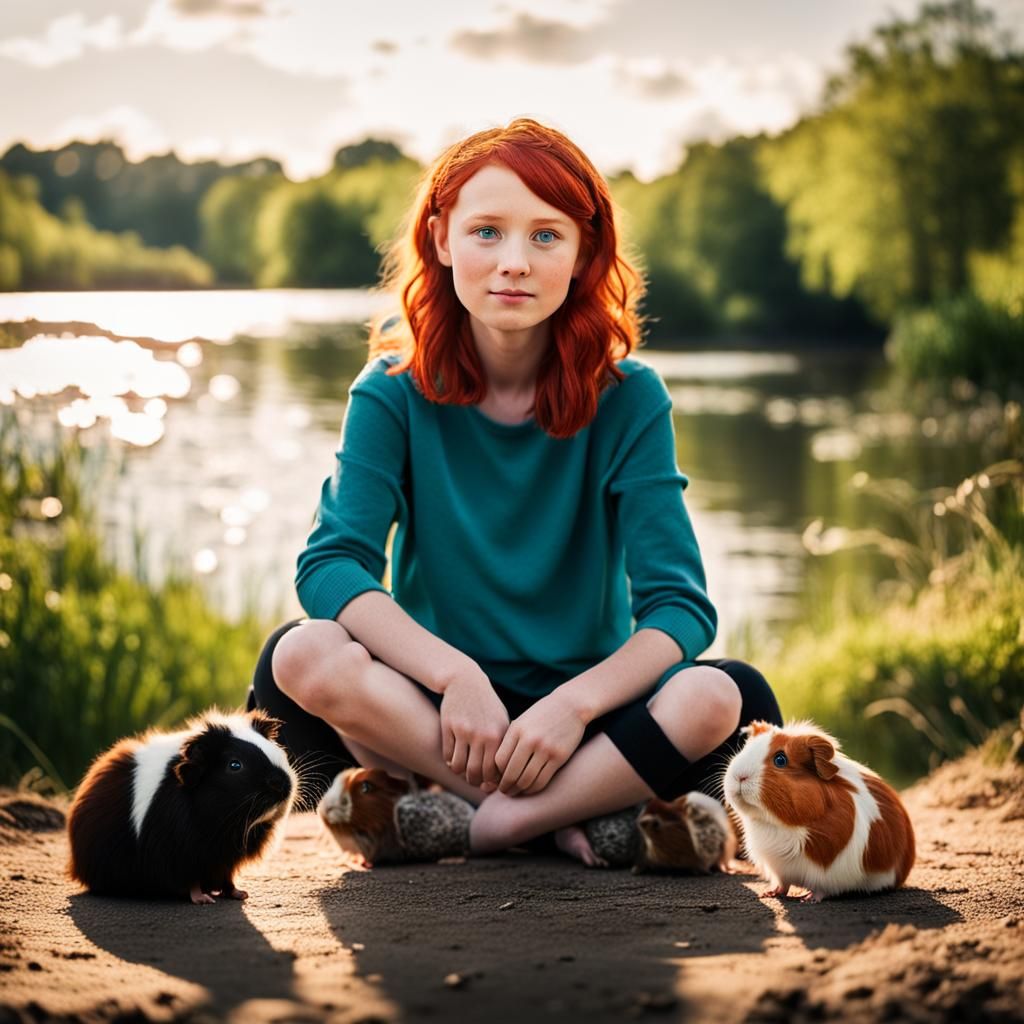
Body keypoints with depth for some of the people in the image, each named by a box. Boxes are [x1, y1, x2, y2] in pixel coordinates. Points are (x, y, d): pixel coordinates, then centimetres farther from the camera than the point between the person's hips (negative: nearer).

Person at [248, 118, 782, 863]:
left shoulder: (628, 398, -3)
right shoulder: (395, 393, -1)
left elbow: (680, 606, -10)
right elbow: (330, 565, -15)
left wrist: (575, 702, -27)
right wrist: (453, 672, -29)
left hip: (581, 712, 0)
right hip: (438, 713, 1)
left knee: (724, 697, -29)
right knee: (303, 657, -29)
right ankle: (575, 813, -23)